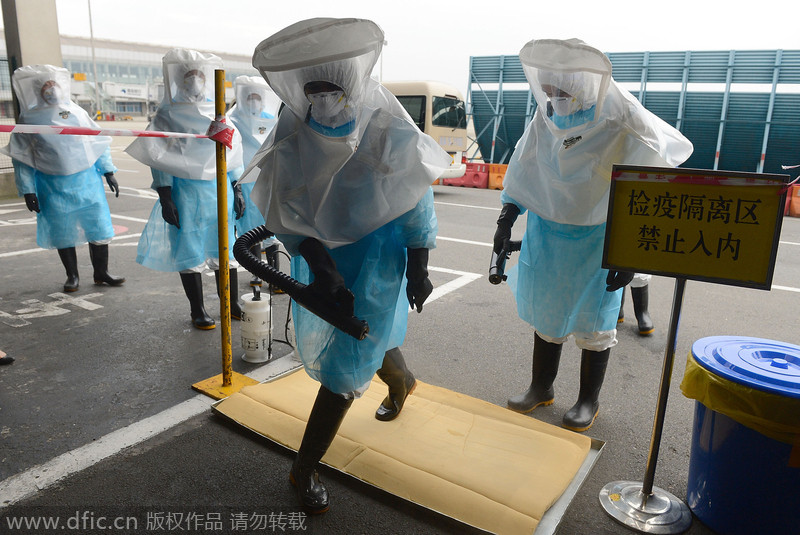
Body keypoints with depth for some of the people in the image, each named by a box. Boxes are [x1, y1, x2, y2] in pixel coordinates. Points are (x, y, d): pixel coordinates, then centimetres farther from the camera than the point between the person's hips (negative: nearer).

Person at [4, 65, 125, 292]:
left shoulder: (76, 111, 6)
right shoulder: (29, 118, 0)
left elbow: (99, 142, 11)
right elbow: (21, 158, 2)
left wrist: (108, 172, 5)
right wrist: (27, 190, -3)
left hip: (88, 182, 2)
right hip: (54, 187, -1)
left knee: (99, 229, 2)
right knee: (63, 233, 7)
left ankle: (101, 273, 17)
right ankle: (72, 276, 23)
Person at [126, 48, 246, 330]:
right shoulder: (167, 114, 0)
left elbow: (233, 152, 14)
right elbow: (160, 159, -4)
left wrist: (237, 189, 9)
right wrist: (165, 198, -10)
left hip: (220, 189, 4)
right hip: (186, 192, -3)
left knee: (225, 247, 8)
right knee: (189, 251, 3)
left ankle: (232, 304, 20)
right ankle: (197, 310, 16)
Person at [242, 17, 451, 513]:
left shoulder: (387, 129, -20)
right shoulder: (292, 134, -14)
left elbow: (416, 198, -10)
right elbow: (287, 209, -12)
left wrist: (418, 268, -9)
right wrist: (320, 266, -24)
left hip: (379, 250, -4)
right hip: (321, 251, 4)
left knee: (347, 360, -5)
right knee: (369, 332, 23)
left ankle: (305, 467, 11)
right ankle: (401, 381, 59)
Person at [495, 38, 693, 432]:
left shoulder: (620, 119, -20)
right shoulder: (546, 113, -5)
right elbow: (523, 171, 6)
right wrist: (506, 221, 6)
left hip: (597, 238, -4)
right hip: (546, 232, 5)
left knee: (592, 321, 8)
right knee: (545, 311, 15)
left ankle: (589, 401, 29)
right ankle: (541, 388, 34)